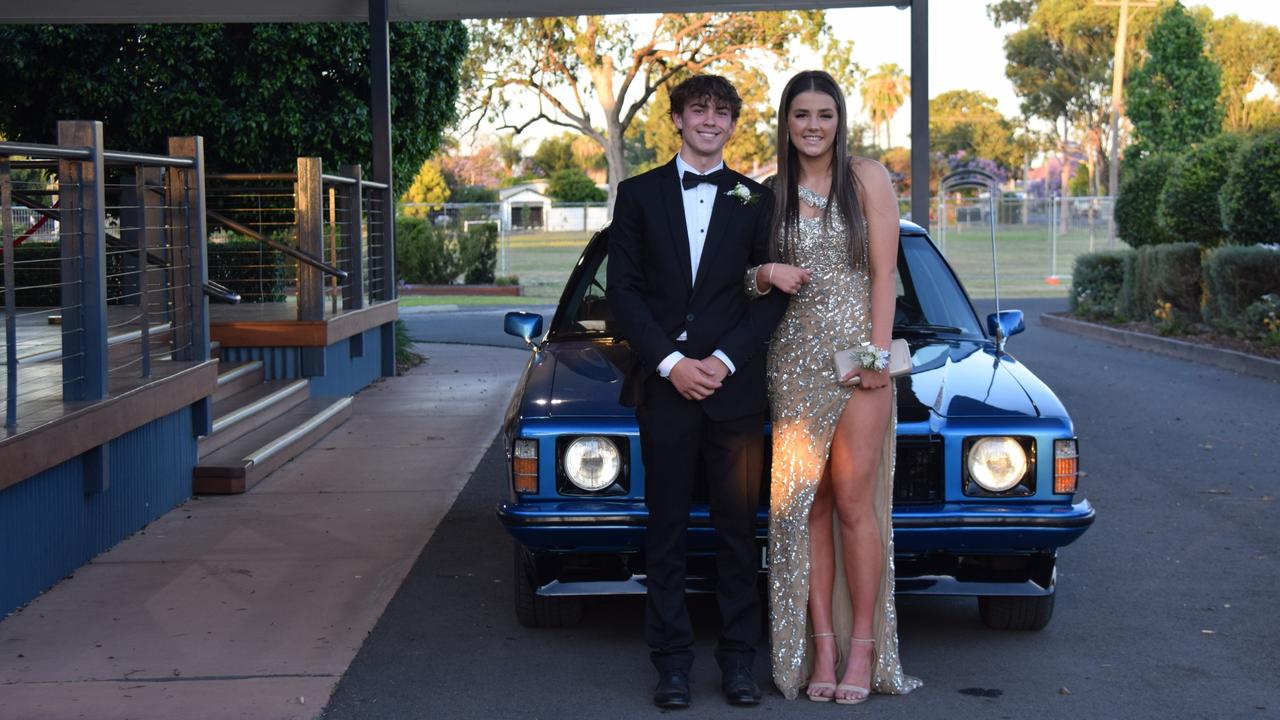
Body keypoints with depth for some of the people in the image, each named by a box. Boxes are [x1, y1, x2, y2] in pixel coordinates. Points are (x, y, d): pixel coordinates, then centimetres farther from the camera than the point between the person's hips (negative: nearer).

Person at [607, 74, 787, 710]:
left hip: (734, 387, 0)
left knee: (738, 527, 4)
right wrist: (671, 362, -10)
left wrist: (724, 360, -10)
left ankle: (738, 657, 11)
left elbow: (771, 296, 3)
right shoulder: (639, 195, 7)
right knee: (667, 530, 4)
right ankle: (671, 659, 10)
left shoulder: (755, 200, 8)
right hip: (662, 385, 0)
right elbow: (622, 289, 1)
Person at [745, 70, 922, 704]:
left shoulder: (867, 178, 2)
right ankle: (822, 645, 7)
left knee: (853, 502, -5)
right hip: (793, 357, 3)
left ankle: (863, 648, 3)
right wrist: (766, 275, -6)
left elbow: (884, 273, -2)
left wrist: (878, 354, -10)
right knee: (805, 504, 2)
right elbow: (752, 283, 18)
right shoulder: (771, 192, 11)